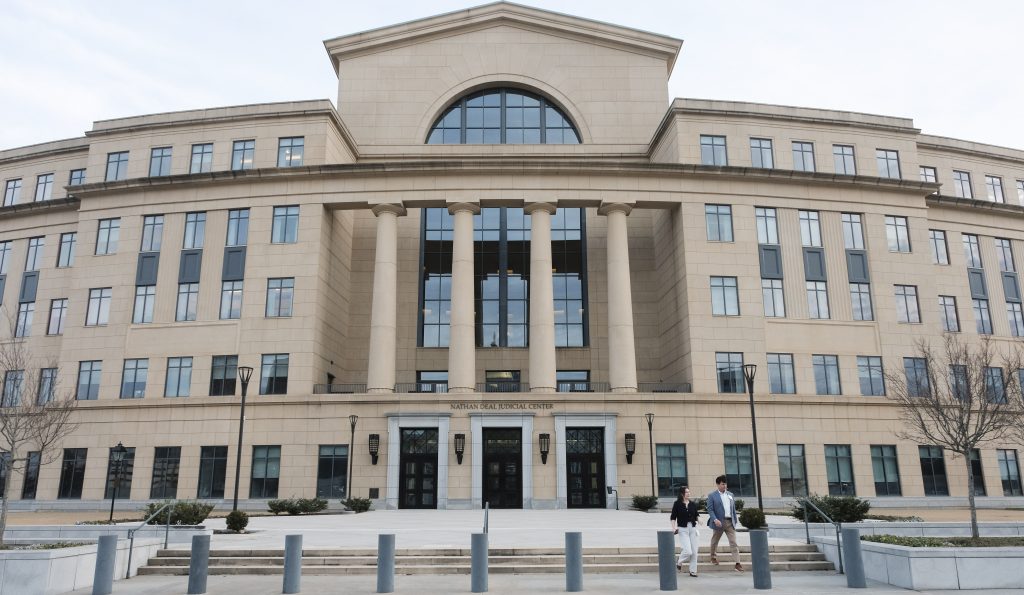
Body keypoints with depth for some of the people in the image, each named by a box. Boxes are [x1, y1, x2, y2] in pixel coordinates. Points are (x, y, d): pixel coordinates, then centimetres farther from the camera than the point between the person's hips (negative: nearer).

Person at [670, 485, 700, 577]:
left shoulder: (693, 504, 7)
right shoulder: (677, 504, -3)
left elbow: (696, 516, 14)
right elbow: (673, 517, 0)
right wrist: (674, 527, -11)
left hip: (693, 528, 4)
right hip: (683, 529, -4)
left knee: (694, 551, 2)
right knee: (688, 551, -12)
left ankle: (693, 571, 16)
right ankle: (679, 562, 18)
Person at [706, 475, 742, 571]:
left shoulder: (730, 494, 12)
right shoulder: (712, 496, -4)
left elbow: (733, 508, 16)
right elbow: (710, 510, -10)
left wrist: (735, 520, 13)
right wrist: (715, 520, -22)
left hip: (730, 522, 3)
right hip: (719, 522, -3)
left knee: (733, 542, -5)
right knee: (715, 541, 14)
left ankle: (737, 563, -8)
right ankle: (713, 556, 39)